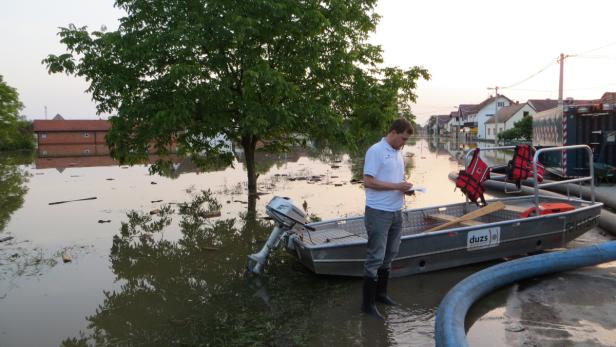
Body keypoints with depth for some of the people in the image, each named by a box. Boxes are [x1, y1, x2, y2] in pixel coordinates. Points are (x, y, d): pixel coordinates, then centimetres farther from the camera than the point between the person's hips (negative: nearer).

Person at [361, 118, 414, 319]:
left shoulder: (398, 153, 14)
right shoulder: (375, 151, -13)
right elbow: (368, 182, -20)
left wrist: (405, 187, 2)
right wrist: (396, 186, -19)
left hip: (396, 212, 9)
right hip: (378, 212, -9)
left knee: (388, 256, 17)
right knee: (375, 258, -4)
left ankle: (380, 293, 31)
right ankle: (367, 303, 4)